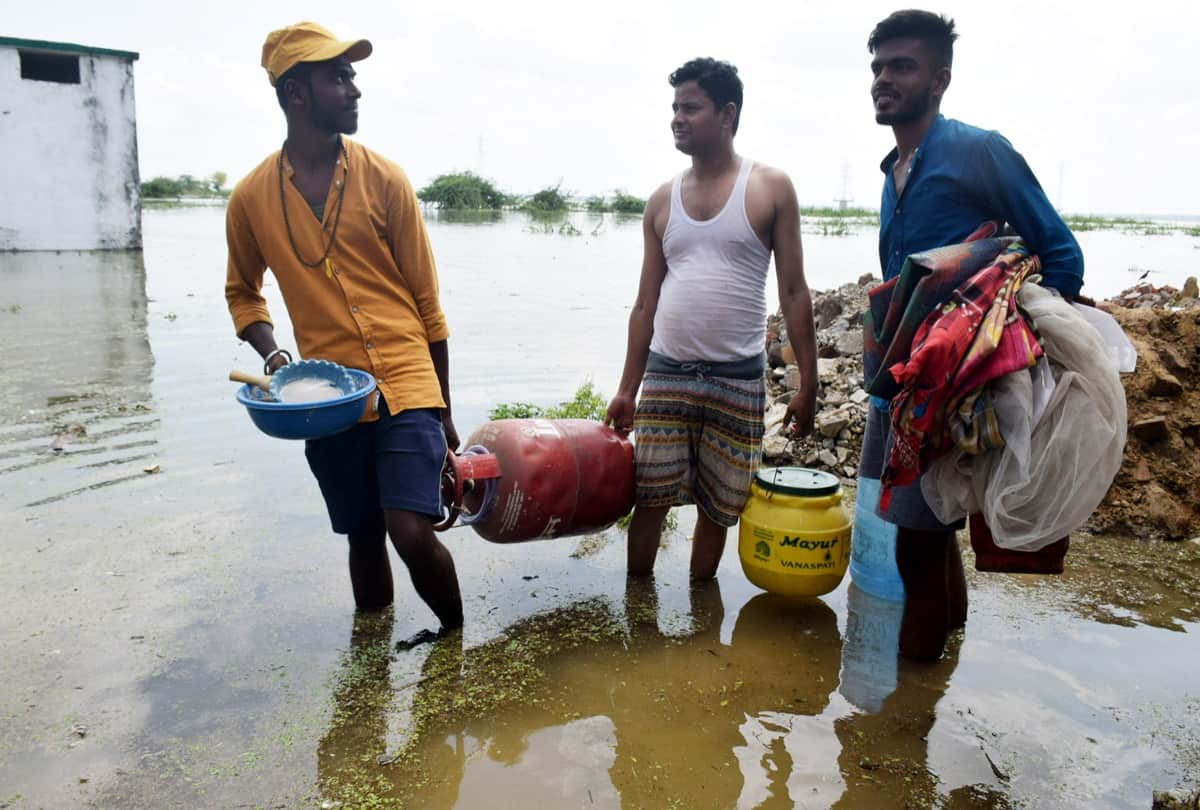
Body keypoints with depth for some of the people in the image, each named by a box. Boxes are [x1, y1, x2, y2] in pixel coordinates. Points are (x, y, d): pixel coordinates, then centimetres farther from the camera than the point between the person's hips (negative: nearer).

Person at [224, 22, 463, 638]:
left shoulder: (383, 178, -1)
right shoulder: (252, 197, 3)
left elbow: (426, 301, 2)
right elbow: (242, 291, 19)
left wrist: (442, 410, 4)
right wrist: (270, 351, -3)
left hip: (405, 384, -2)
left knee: (412, 534, -13)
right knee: (364, 540, 13)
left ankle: (457, 635, 16)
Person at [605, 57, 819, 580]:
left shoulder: (771, 189, 0)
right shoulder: (662, 200, 8)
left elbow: (793, 292, -1)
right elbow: (646, 303, 10)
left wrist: (807, 384, -6)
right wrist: (626, 389, 8)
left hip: (738, 378, -2)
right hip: (665, 374, 2)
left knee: (717, 505, 9)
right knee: (649, 497, 3)